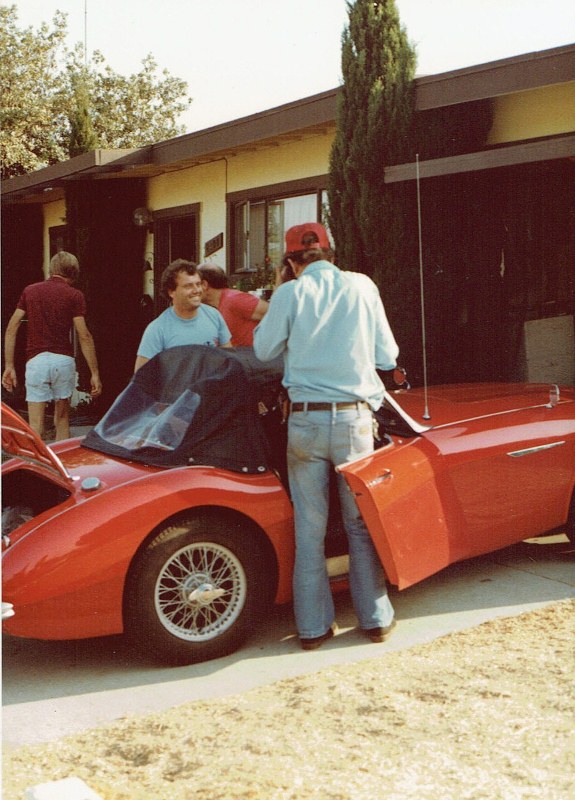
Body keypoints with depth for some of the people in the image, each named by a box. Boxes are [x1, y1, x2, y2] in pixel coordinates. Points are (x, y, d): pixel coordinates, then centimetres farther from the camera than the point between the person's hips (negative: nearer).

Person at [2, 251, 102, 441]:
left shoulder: (30, 291, 11)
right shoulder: (74, 295, 2)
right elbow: (84, 336, -6)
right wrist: (94, 373, -4)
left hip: (36, 360, 1)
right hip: (63, 360, -1)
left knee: (35, 425, -1)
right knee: (62, 416, 19)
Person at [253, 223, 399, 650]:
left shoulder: (290, 293, -1)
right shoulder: (362, 286, 4)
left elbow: (264, 349, 10)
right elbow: (387, 356, 9)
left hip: (305, 420, 0)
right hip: (354, 418, 1)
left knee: (309, 529, 8)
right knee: (362, 523, 12)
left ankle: (314, 626, 14)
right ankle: (376, 618, 18)